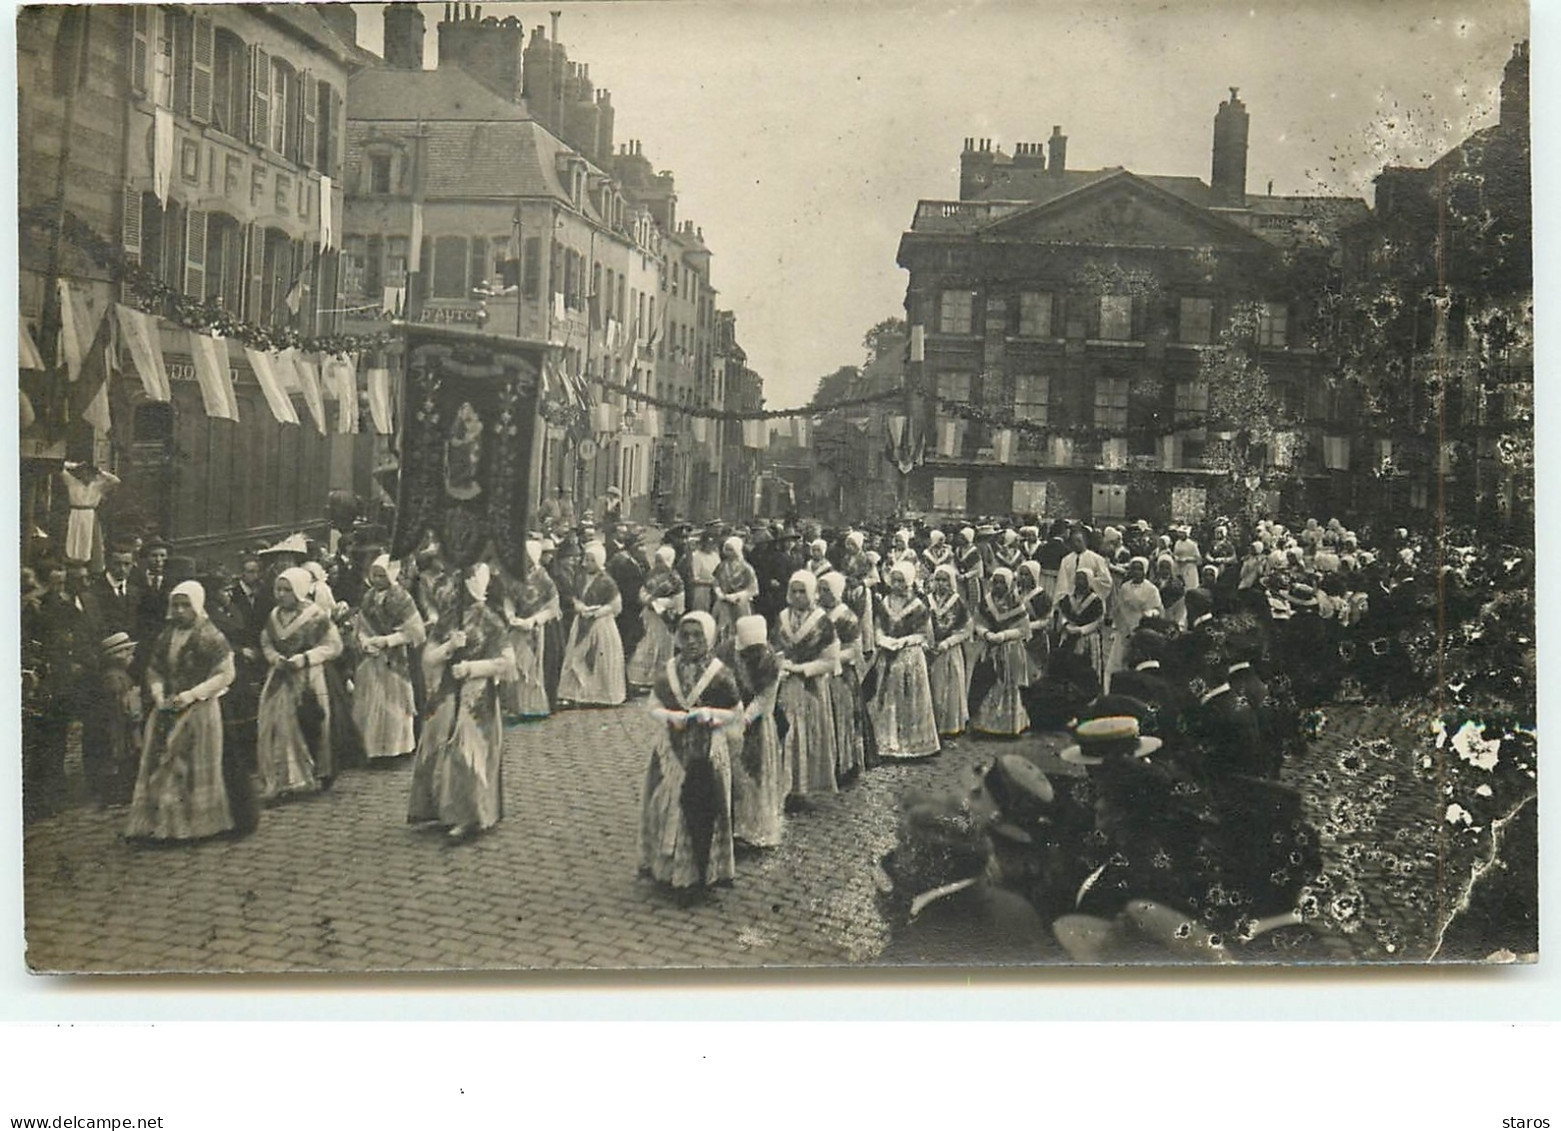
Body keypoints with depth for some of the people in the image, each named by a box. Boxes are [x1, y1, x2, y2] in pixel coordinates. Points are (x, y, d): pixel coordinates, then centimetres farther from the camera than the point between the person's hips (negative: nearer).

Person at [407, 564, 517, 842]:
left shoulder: (490, 621, -3)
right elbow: (428, 657, 4)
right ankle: (446, 812, 14)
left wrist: (471, 667, -12)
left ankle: (468, 817, -3)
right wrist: (449, 646, -14)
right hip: (447, 697, 4)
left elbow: (506, 662, -5)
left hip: (477, 700, -4)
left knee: (468, 753, -7)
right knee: (440, 754, 3)